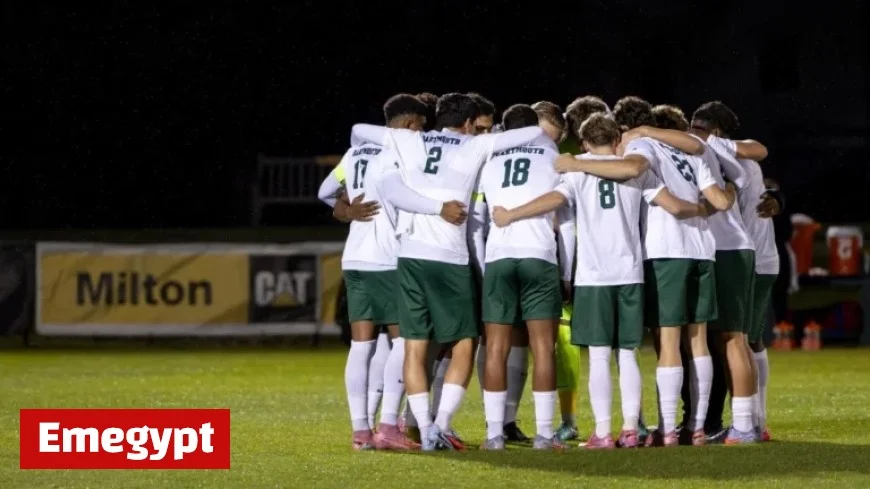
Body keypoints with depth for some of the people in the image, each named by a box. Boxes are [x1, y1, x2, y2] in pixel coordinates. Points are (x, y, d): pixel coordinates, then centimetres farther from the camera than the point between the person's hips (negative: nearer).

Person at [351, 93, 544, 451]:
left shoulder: (409, 142, 13)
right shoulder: (475, 147, 7)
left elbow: (358, 131, 25)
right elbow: (536, 133, 13)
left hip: (411, 254, 3)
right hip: (450, 258, -3)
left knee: (415, 347, 6)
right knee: (463, 346, 8)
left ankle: (425, 431, 0)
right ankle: (441, 425, -5)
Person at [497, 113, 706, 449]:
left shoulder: (578, 170, 2)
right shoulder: (636, 170, 9)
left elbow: (555, 198, -16)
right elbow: (674, 206, 3)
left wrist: (509, 216, -8)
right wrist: (701, 210, 22)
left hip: (593, 275, -2)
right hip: (630, 273, 2)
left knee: (599, 356, -1)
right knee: (627, 354, 10)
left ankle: (603, 433, -5)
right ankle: (630, 429, 7)